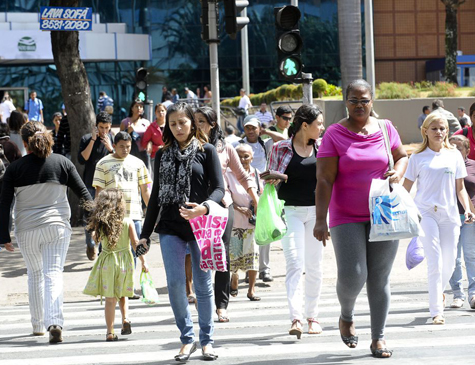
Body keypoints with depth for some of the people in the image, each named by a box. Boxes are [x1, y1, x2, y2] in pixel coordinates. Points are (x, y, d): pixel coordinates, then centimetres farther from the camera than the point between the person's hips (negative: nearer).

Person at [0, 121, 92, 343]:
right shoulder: (62, 163, 0)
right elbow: (83, 193, 2)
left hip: (26, 229, 0)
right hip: (57, 226, 0)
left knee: (35, 275, 18)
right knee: (53, 274, -3)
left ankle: (38, 325, 27)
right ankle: (54, 322, -23)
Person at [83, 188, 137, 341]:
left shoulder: (100, 224, -4)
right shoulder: (128, 222, -6)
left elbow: (96, 238, 10)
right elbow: (136, 243, -6)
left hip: (107, 261, 0)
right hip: (125, 260, 0)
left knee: (110, 298, 3)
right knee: (122, 294, 21)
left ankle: (110, 331, 0)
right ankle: (125, 319, 1)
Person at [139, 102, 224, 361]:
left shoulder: (206, 151, 3)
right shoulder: (162, 155, 12)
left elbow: (219, 188, -4)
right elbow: (156, 195, 16)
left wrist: (204, 207, -25)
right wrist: (145, 233, 13)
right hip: (170, 228, 2)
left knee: (203, 284, 3)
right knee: (174, 283, -7)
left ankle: (206, 340, 15)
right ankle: (187, 338, 6)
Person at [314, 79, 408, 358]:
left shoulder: (386, 129, 4)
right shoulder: (334, 134, -5)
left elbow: (402, 156, 20)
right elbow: (324, 180, -9)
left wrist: (398, 173, -4)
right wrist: (320, 220, -16)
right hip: (347, 218, -2)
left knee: (380, 279, 4)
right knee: (352, 276, -11)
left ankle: (379, 337, 15)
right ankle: (347, 316, 22)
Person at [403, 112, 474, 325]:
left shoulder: (454, 155, 10)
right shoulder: (418, 157, 3)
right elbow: (406, 188, 5)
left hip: (449, 214, 3)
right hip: (426, 213, -3)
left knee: (449, 262, 7)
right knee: (435, 262, -12)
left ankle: (439, 290, 39)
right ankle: (436, 311, -8)